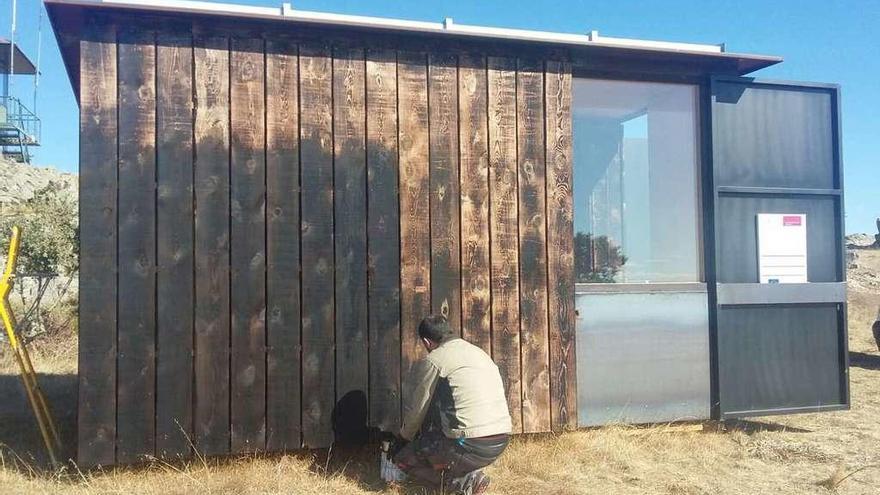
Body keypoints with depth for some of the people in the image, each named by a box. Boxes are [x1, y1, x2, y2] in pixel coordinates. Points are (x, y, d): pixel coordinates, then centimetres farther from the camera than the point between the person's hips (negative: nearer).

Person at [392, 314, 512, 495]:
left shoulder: (432, 361, -3)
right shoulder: (479, 352, 18)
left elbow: (417, 410, 5)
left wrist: (404, 437, 26)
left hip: (471, 446, -8)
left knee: (402, 459, 12)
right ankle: (471, 473, 11)